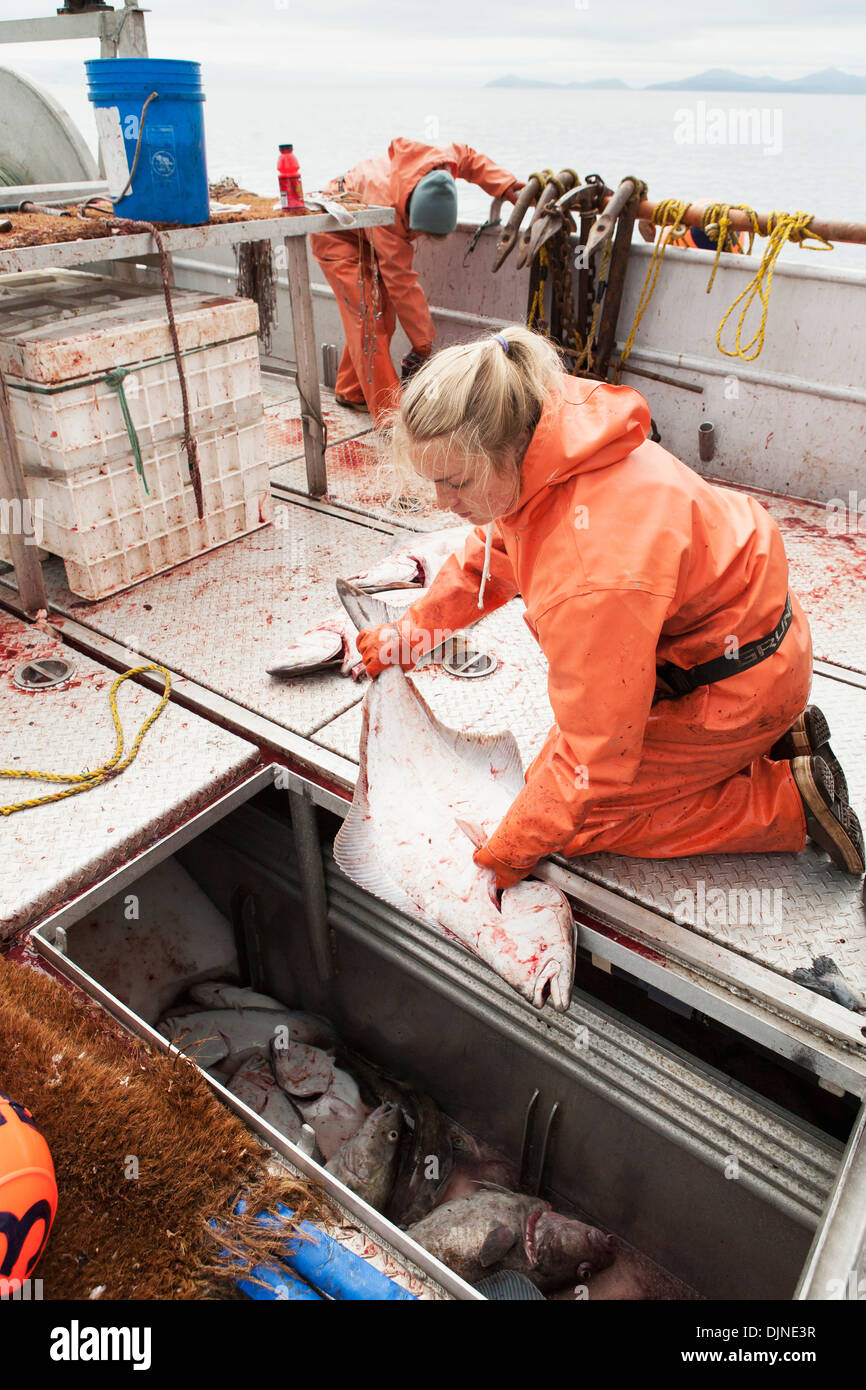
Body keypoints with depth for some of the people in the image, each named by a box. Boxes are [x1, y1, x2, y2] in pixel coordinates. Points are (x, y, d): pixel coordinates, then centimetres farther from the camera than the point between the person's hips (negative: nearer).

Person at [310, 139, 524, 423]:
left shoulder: (444, 161, -25)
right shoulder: (386, 207, -42)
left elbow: (467, 157, 2)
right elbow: (401, 282, -36)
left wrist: (508, 187, -8)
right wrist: (422, 343, -29)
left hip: (366, 237, 7)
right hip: (337, 235, -7)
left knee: (383, 316, 6)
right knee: (368, 317, -18)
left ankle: (351, 391, 22)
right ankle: (389, 416, -19)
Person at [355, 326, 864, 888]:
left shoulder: (594, 576, -42)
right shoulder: (542, 439, -14)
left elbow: (595, 758, -32)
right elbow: (490, 556, 8)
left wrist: (508, 852, -20)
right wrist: (412, 629, 10)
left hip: (734, 686, -9)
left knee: (575, 818, -2)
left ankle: (787, 800, 2)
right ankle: (775, 733, 21)